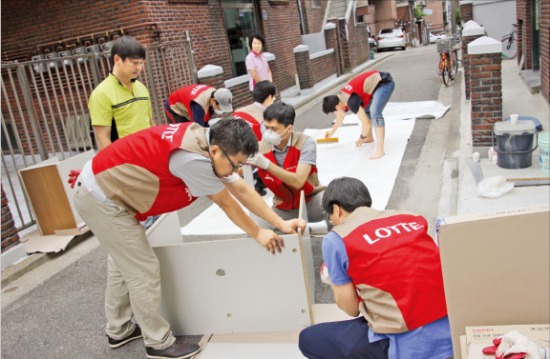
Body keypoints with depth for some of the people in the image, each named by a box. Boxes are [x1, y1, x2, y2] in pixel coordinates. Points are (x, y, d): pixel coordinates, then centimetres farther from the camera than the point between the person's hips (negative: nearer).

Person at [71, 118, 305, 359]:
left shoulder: (209, 143, -3)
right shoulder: (193, 157, -32)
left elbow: (242, 189, 2)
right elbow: (226, 203, -18)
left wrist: (281, 223, 4)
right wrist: (257, 233, -3)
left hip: (101, 188, 10)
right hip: (101, 198, -10)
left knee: (124, 263, 23)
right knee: (144, 271, -3)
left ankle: (119, 330, 41)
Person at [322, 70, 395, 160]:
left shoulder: (351, 101, -24)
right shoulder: (340, 98, 5)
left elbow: (366, 123, -20)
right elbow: (341, 116, 27)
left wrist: (362, 138, -2)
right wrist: (332, 131, 40)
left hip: (385, 83, -10)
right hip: (377, 81, 10)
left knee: (375, 114, -22)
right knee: (365, 109, 22)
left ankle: (380, 150, -25)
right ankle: (370, 137, 39)